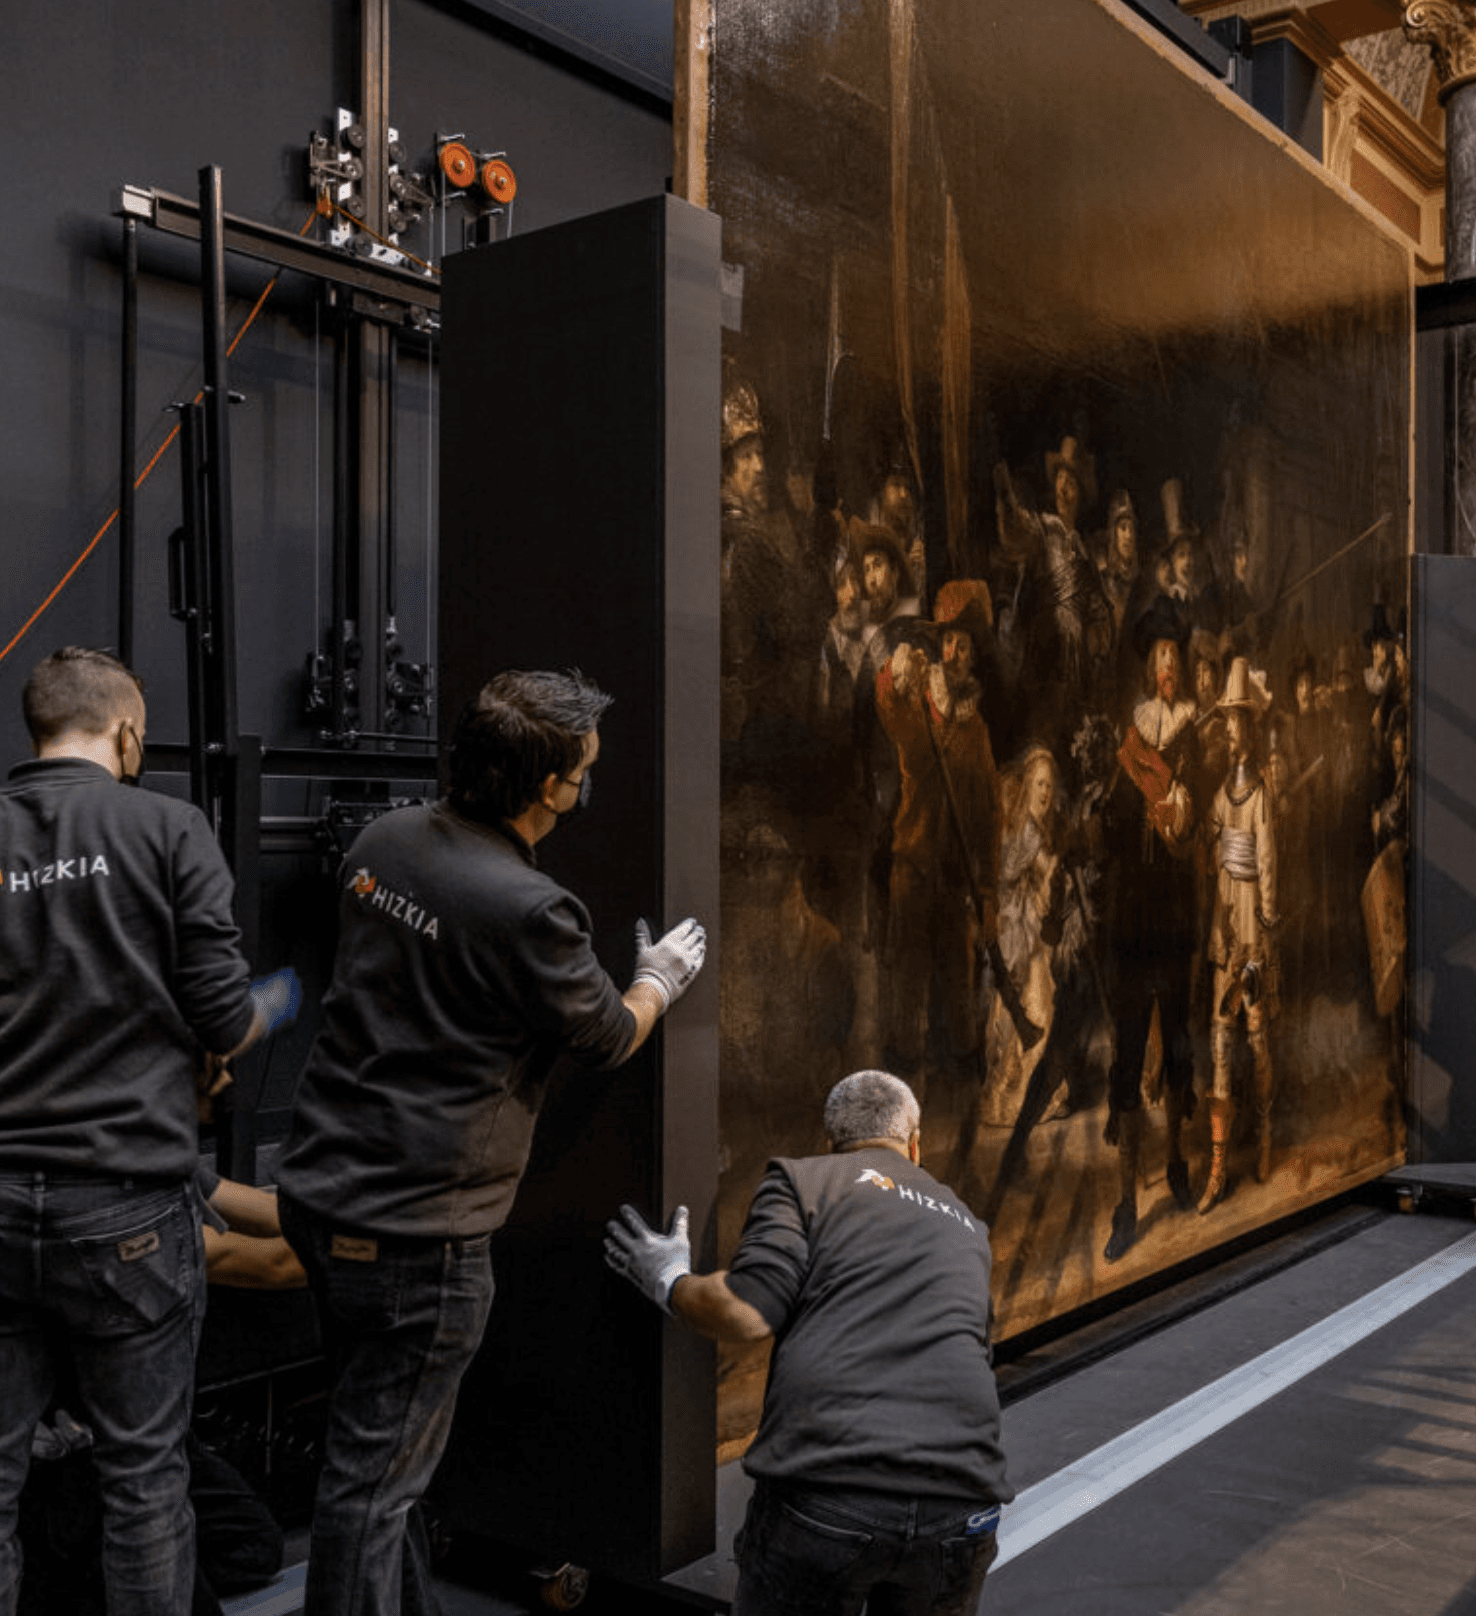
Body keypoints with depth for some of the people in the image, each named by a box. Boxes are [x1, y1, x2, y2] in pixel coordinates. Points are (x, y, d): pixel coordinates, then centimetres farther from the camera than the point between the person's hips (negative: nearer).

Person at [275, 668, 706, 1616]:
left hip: (325, 1189, 9)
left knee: (383, 1442, 22)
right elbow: (609, 1036, -6)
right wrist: (661, 979, 15)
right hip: (415, 1227, -9)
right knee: (378, 1474, 3)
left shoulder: (387, 841, 1)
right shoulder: (525, 909, -22)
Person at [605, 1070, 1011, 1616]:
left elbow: (746, 1313, -3)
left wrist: (669, 1282, 17)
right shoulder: (967, 1226, 26)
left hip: (821, 1495, -4)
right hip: (958, 1506, 4)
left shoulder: (802, 1177, 11)